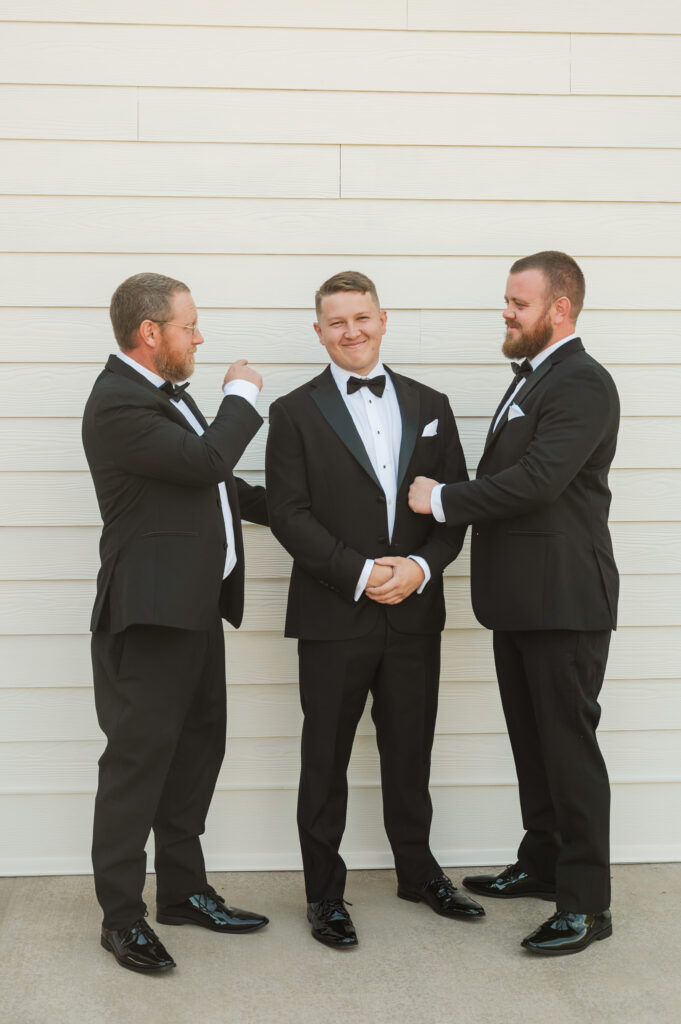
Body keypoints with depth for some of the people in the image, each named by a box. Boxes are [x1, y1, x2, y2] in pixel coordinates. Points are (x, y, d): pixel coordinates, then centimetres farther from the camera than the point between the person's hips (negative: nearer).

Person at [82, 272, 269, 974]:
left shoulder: (165, 392, 14)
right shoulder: (118, 404, -18)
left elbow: (214, 485, 22)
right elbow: (208, 460, -24)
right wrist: (242, 395, -7)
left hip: (197, 607, 10)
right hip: (149, 616, -10)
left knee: (197, 749, 16)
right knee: (138, 758, 0)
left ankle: (184, 890, 30)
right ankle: (121, 916, 13)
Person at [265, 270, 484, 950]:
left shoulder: (428, 406, 10)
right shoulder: (296, 412, 0)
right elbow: (289, 514, -8)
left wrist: (422, 565, -11)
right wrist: (361, 573, -17)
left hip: (414, 613, 3)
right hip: (333, 616, -3)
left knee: (410, 753, 15)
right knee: (325, 761, 6)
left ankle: (418, 872, 33)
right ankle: (324, 894, 20)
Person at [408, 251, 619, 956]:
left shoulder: (582, 383, -14)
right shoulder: (531, 377, 18)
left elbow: (538, 478, -24)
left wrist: (443, 499, -16)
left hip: (563, 601, -10)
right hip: (518, 599, 10)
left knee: (569, 743, -4)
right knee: (531, 738, 18)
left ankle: (586, 902, 5)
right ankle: (541, 863, 33)